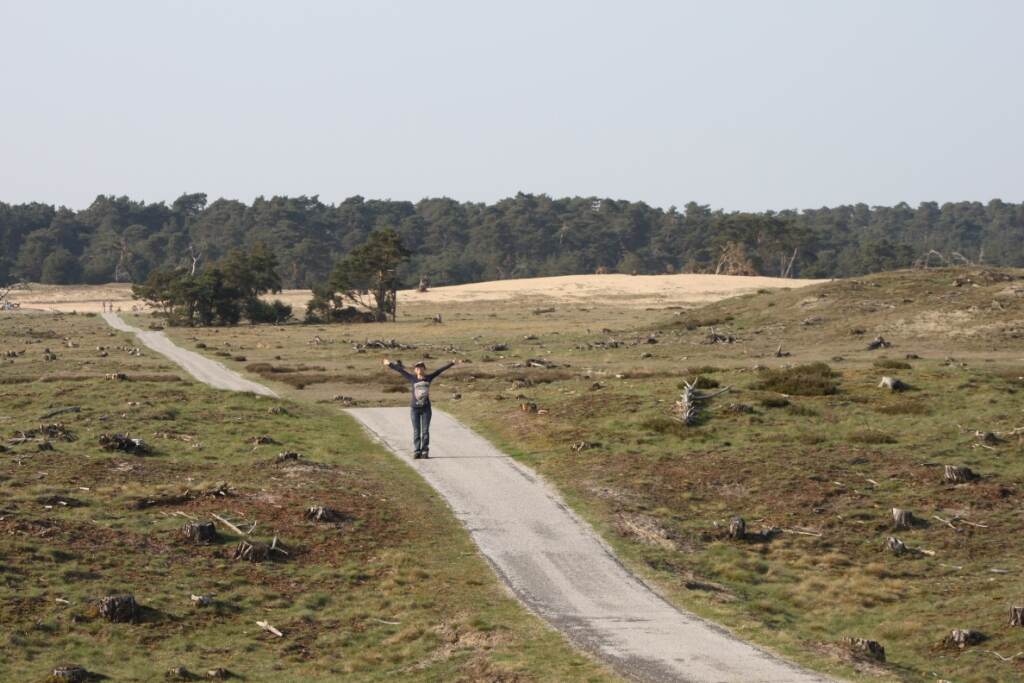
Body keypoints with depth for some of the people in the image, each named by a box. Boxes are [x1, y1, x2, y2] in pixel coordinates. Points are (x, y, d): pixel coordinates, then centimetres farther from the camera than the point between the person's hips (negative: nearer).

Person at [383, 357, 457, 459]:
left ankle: (425, 451, 7)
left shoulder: (429, 378, 1)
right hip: (415, 408, 0)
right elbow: (401, 370, 6)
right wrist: (390, 365, 14)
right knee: (416, 431, 3)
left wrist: (452, 363, 11)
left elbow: (440, 370, 6)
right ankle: (416, 451, 7)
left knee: (425, 431, 2)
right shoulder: (412, 378, -1)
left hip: (426, 408, 0)